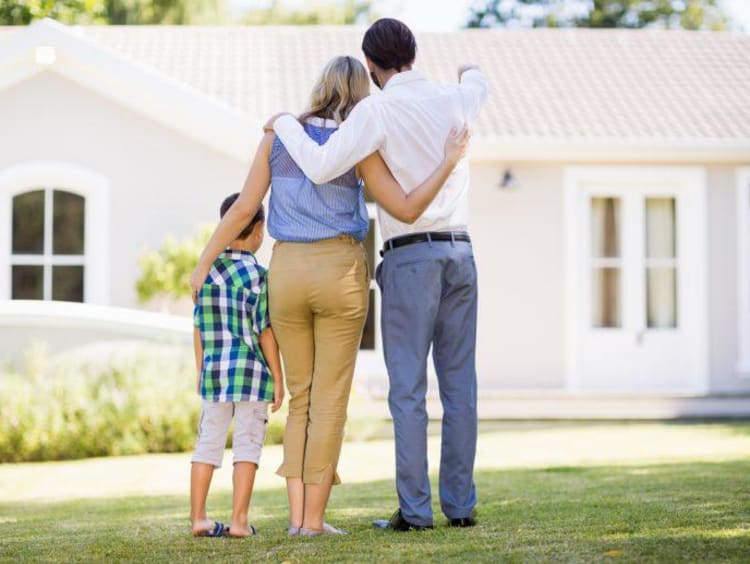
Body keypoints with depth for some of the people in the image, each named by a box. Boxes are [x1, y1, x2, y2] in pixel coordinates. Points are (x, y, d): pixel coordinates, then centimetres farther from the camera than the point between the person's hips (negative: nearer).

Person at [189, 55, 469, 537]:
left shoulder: (279, 134, 4)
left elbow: (244, 207, 2)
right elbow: (407, 210, -11)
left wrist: (204, 263, 9)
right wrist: (449, 162, -6)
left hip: (287, 271, 3)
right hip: (340, 270, -3)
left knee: (301, 397, 14)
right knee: (330, 401, 3)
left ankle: (297, 514, 5)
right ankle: (314, 518, 1)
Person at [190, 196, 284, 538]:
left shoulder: (207, 270, 7)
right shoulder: (257, 273, -8)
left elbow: (199, 327, 9)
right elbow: (264, 330, -9)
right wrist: (278, 379, -3)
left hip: (214, 370, 5)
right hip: (252, 370, -5)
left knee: (208, 442, 9)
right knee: (247, 444, 0)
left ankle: (198, 517, 9)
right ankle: (239, 520, -3)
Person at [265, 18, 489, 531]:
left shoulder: (377, 110, -11)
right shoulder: (454, 100, 8)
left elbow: (321, 168, -20)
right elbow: (478, 88, 35)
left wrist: (285, 126, -2)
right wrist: (471, 74, 60)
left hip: (411, 259, -5)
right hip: (459, 255, 5)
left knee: (408, 389, -2)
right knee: (459, 383, 7)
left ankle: (415, 509, -5)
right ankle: (461, 504, 7)